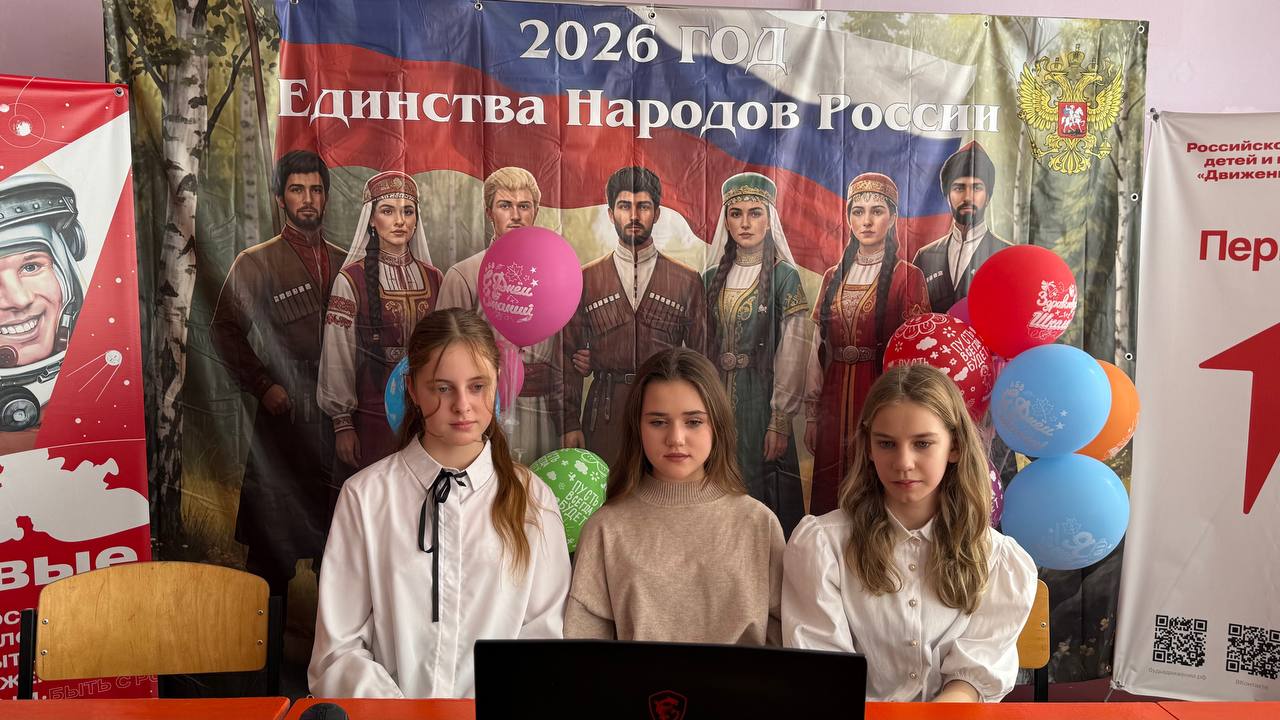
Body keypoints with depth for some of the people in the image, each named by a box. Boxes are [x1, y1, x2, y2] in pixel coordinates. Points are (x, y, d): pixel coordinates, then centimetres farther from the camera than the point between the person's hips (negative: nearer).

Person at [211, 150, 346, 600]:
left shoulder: (344, 265, 15)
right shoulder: (256, 263, 3)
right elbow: (225, 330, -2)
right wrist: (263, 386, -10)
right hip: (285, 415, -4)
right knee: (274, 539, 0)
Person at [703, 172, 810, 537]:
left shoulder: (784, 276, -6)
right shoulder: (713, 277, 8)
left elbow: (792, 356, -10)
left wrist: (780, 422, -14)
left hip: (763, 400, -4)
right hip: (718, 398, 4)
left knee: (762, 489, 1)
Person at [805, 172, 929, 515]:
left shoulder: (906, 277, -2)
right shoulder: (833, 277, 11)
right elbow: (819, 348, 11)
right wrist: (811, 414, 9)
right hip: (835, 401, 4)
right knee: (831, 496, 9)